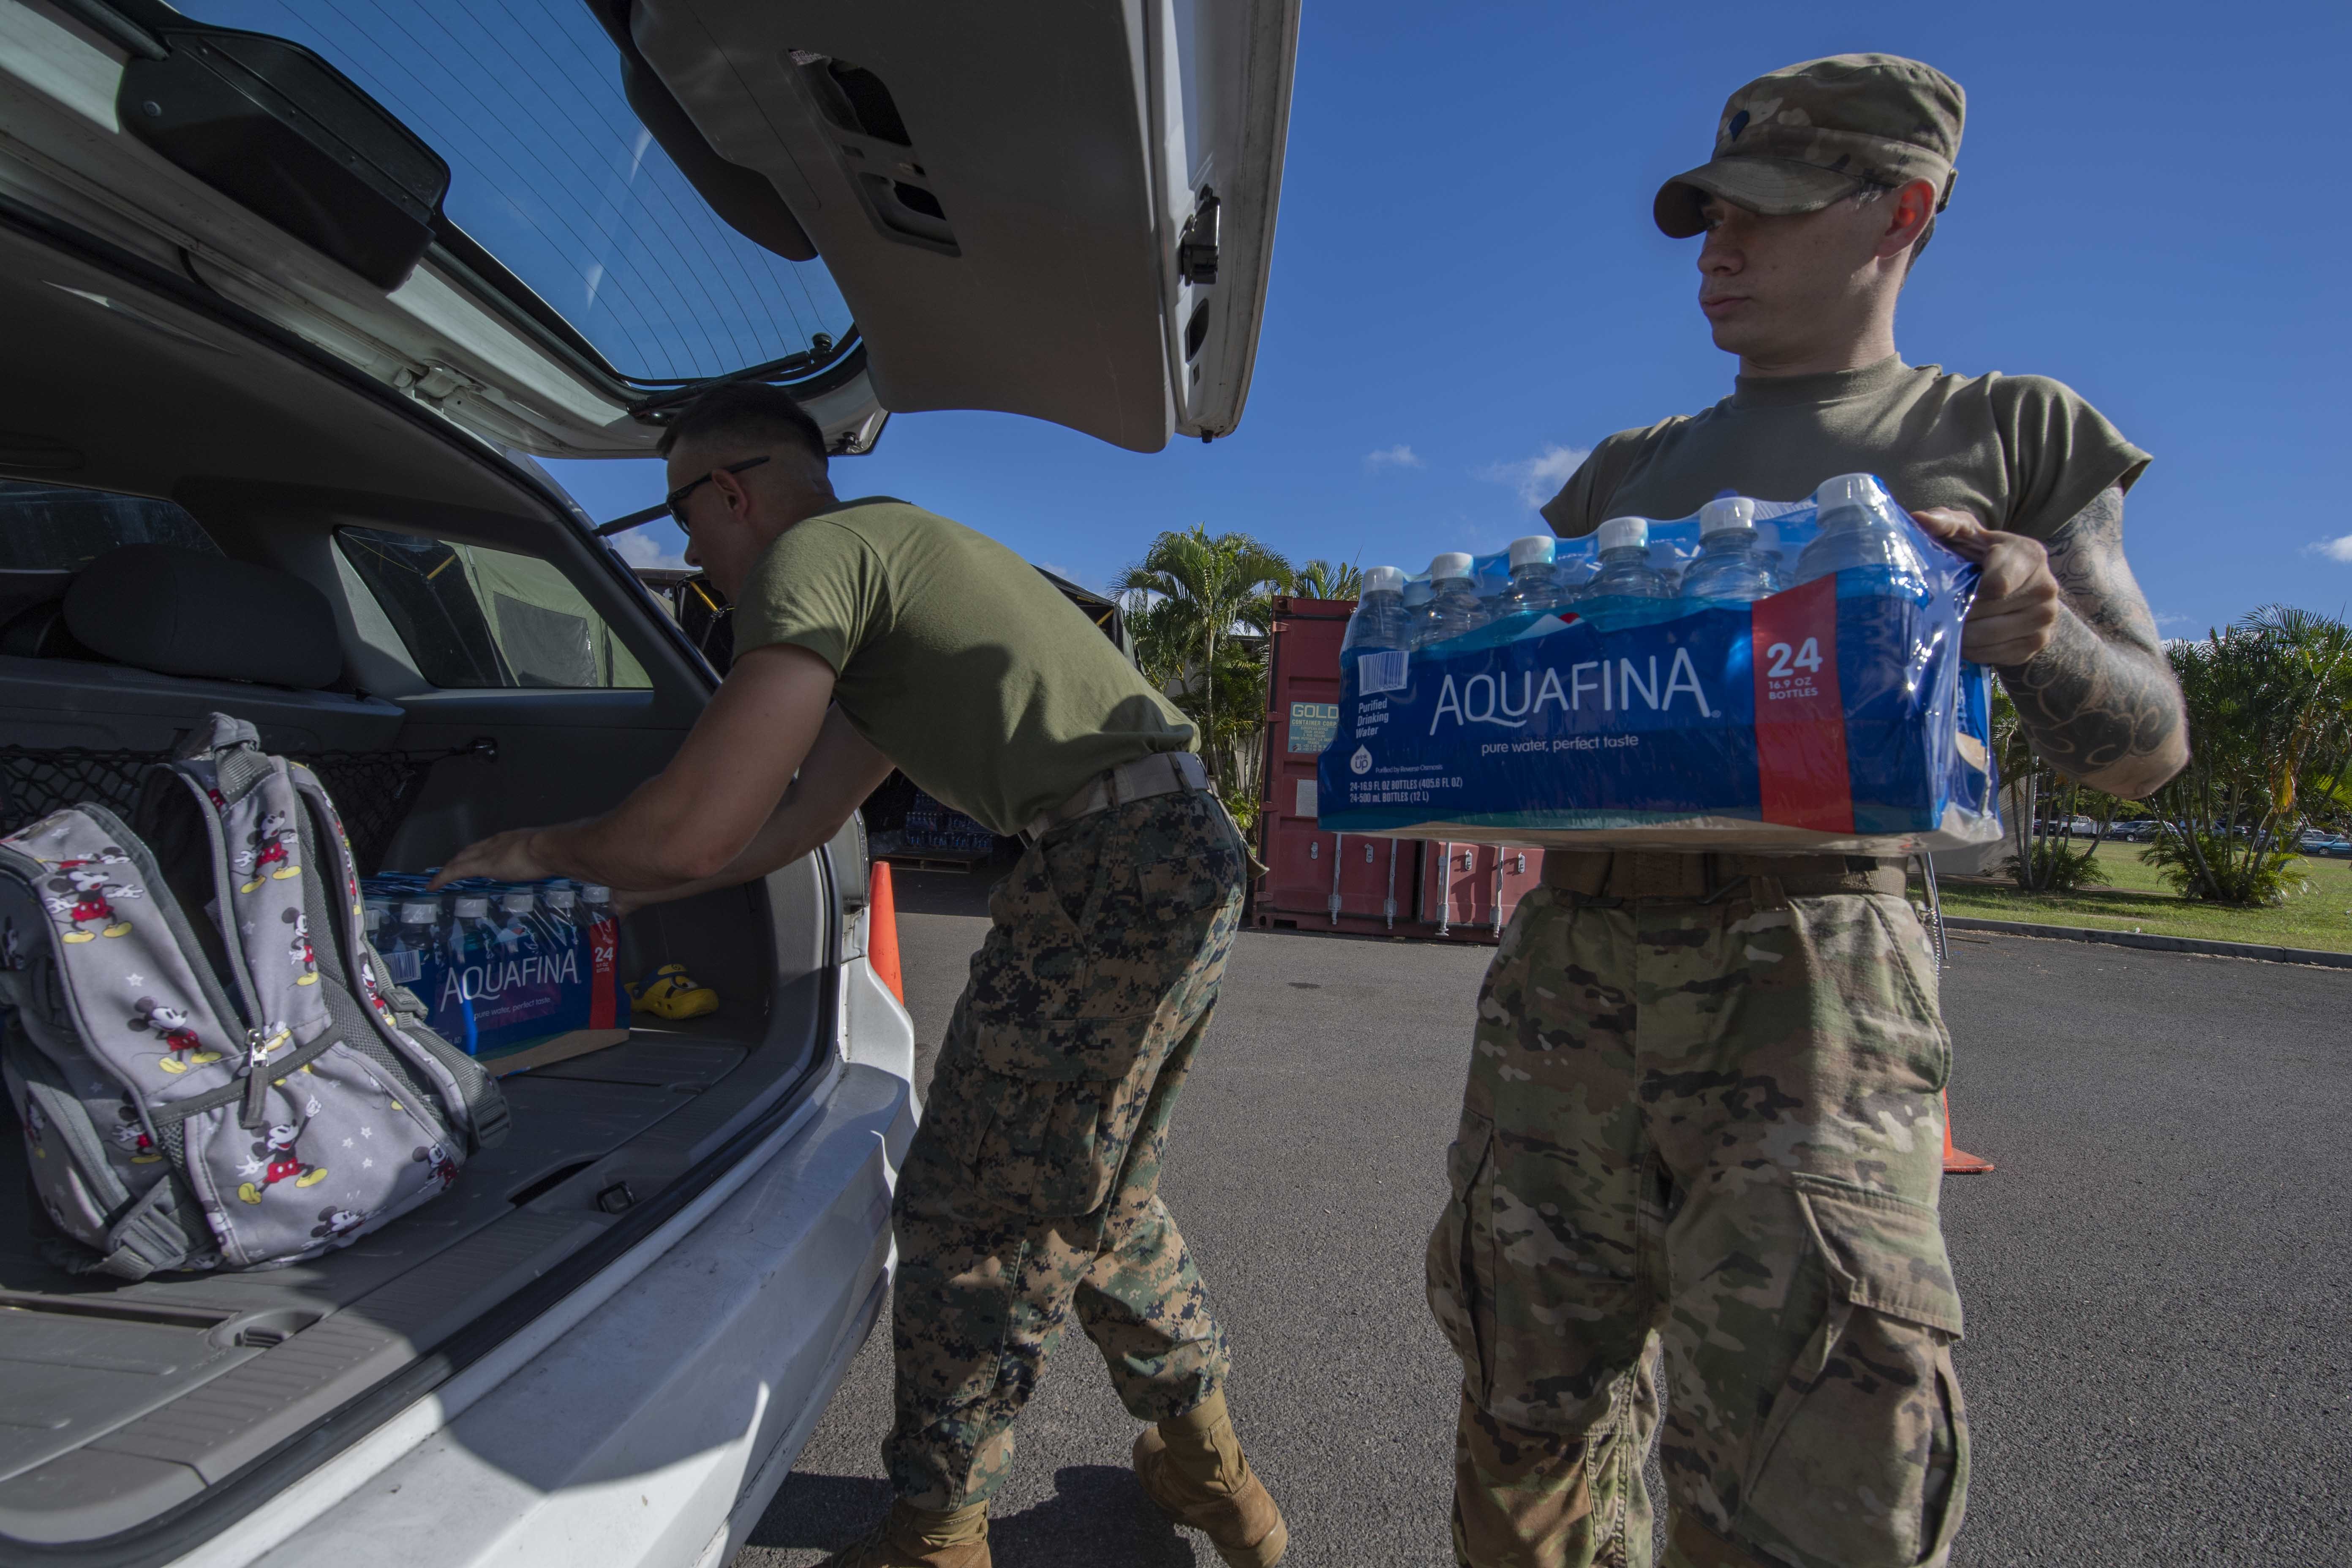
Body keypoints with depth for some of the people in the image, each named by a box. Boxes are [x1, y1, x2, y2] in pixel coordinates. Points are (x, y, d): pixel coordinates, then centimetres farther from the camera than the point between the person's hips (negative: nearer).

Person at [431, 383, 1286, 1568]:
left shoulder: (808, 558, -5)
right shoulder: (894, 558, 26)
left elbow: (697, 834, -11)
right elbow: (793, 824, 26)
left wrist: (542, 849, 10)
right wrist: (591, 891, 31)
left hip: (1114, 864, -10)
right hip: (1190, 853, 10)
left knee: (972, 1216, 4)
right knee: (1094, 1199, 23)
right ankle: (1205, 1466, 39)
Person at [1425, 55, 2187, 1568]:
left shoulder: (2011, 436, 13)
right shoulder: (1626, 468, 22)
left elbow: (2147, 744, 8)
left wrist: (2037, 627, -13)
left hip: (1805, 965, -3)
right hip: (1569, 960, 4)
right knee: (1531, 1418, 12)